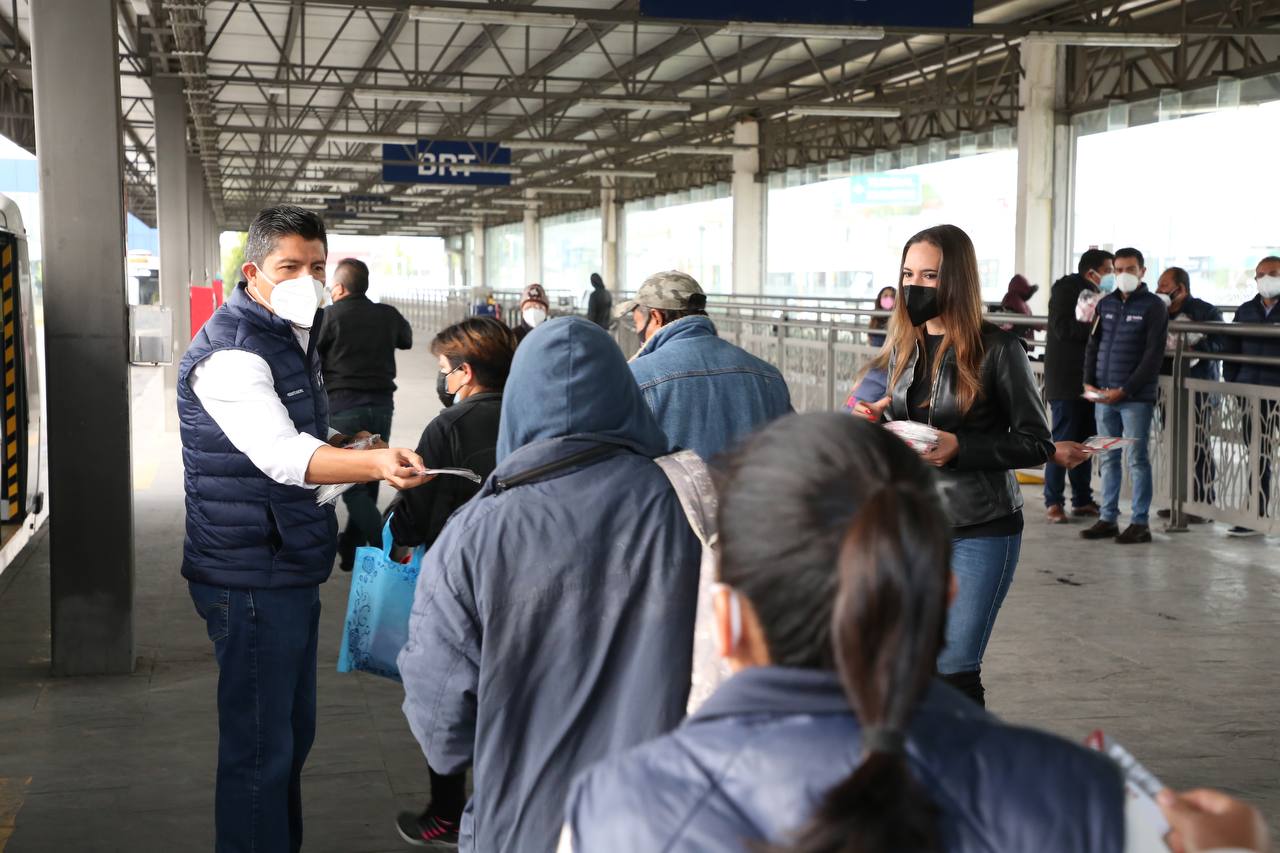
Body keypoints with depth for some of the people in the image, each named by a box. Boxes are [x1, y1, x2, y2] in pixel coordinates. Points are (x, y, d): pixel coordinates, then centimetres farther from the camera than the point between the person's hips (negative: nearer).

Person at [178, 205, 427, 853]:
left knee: (293, 731, 20)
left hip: (290, 569, 10)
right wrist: (375, 463, -52)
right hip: (250, 577, -10)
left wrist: (340, 444, 7)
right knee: (259, 747, -4)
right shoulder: (232, 352, -19)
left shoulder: (291, 338, 13)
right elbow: (280, 454, -35)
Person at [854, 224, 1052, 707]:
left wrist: (959, 447, -20)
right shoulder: (906, 346, 9)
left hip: (981, 529, -5)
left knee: (954, 670, -4)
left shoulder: (997, 350, -10)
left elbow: (1037, 445, -8)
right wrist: (878, 422, -3)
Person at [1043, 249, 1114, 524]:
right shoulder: (1065, 289, -7)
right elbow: (1062, 328, -18)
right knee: (1063, 441, -6)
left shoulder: (1095, 293, 18)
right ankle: (1053, 503, -1)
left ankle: (1082, 500, 16)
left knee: (1085, 441, 10)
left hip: (1088, 380, 8)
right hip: (1066, 380, -8)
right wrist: (1095, 326, -18)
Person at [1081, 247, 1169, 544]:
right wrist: (1089, 382, 0)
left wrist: (1124, 390, -14)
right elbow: (1093, 345, 15)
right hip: (1103, 396, 5)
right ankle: (1108, 519, 16)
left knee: (1137, 459, -2)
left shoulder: (1153, 307, -4)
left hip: (1136, 398, -5)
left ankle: (1140, 523, 4)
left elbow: (1153, 355, -9)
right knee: (1108, 459, 9)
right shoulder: (1106, 303, 12)